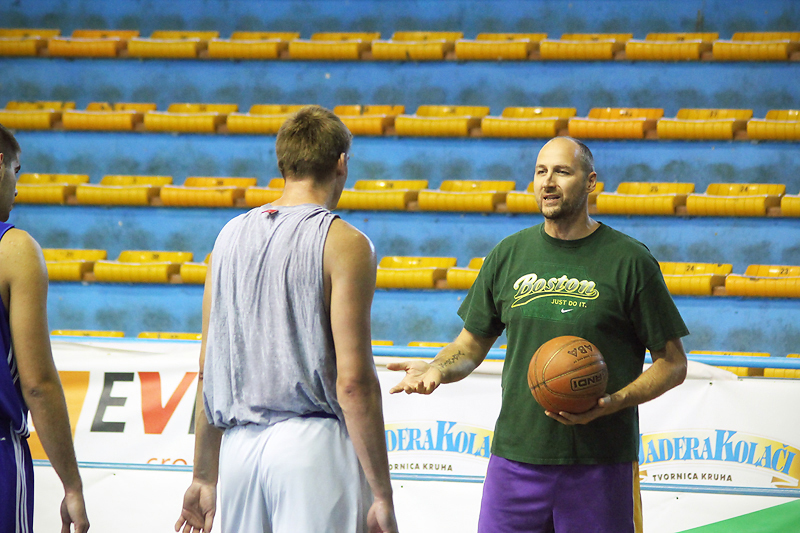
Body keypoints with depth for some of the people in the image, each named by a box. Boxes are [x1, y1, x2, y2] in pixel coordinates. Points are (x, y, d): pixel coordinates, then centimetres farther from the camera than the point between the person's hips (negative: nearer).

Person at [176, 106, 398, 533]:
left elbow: (208, 369, 12)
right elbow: (353, 382, -12)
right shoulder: (343, 243, -6)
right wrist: (381, 495, -8)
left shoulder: (231, 236, 10)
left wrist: (205, 478, 19)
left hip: (238, 445, 5)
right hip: (313, 446, -5)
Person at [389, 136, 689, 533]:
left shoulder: (629, 260, -2)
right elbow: (471, 344, 17)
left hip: (599, 465, -3)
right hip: (516, 456, 3)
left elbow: (672, 363, 0)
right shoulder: (508, 255, 9)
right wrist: (438, 369, -5)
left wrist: (611, 403, -15)